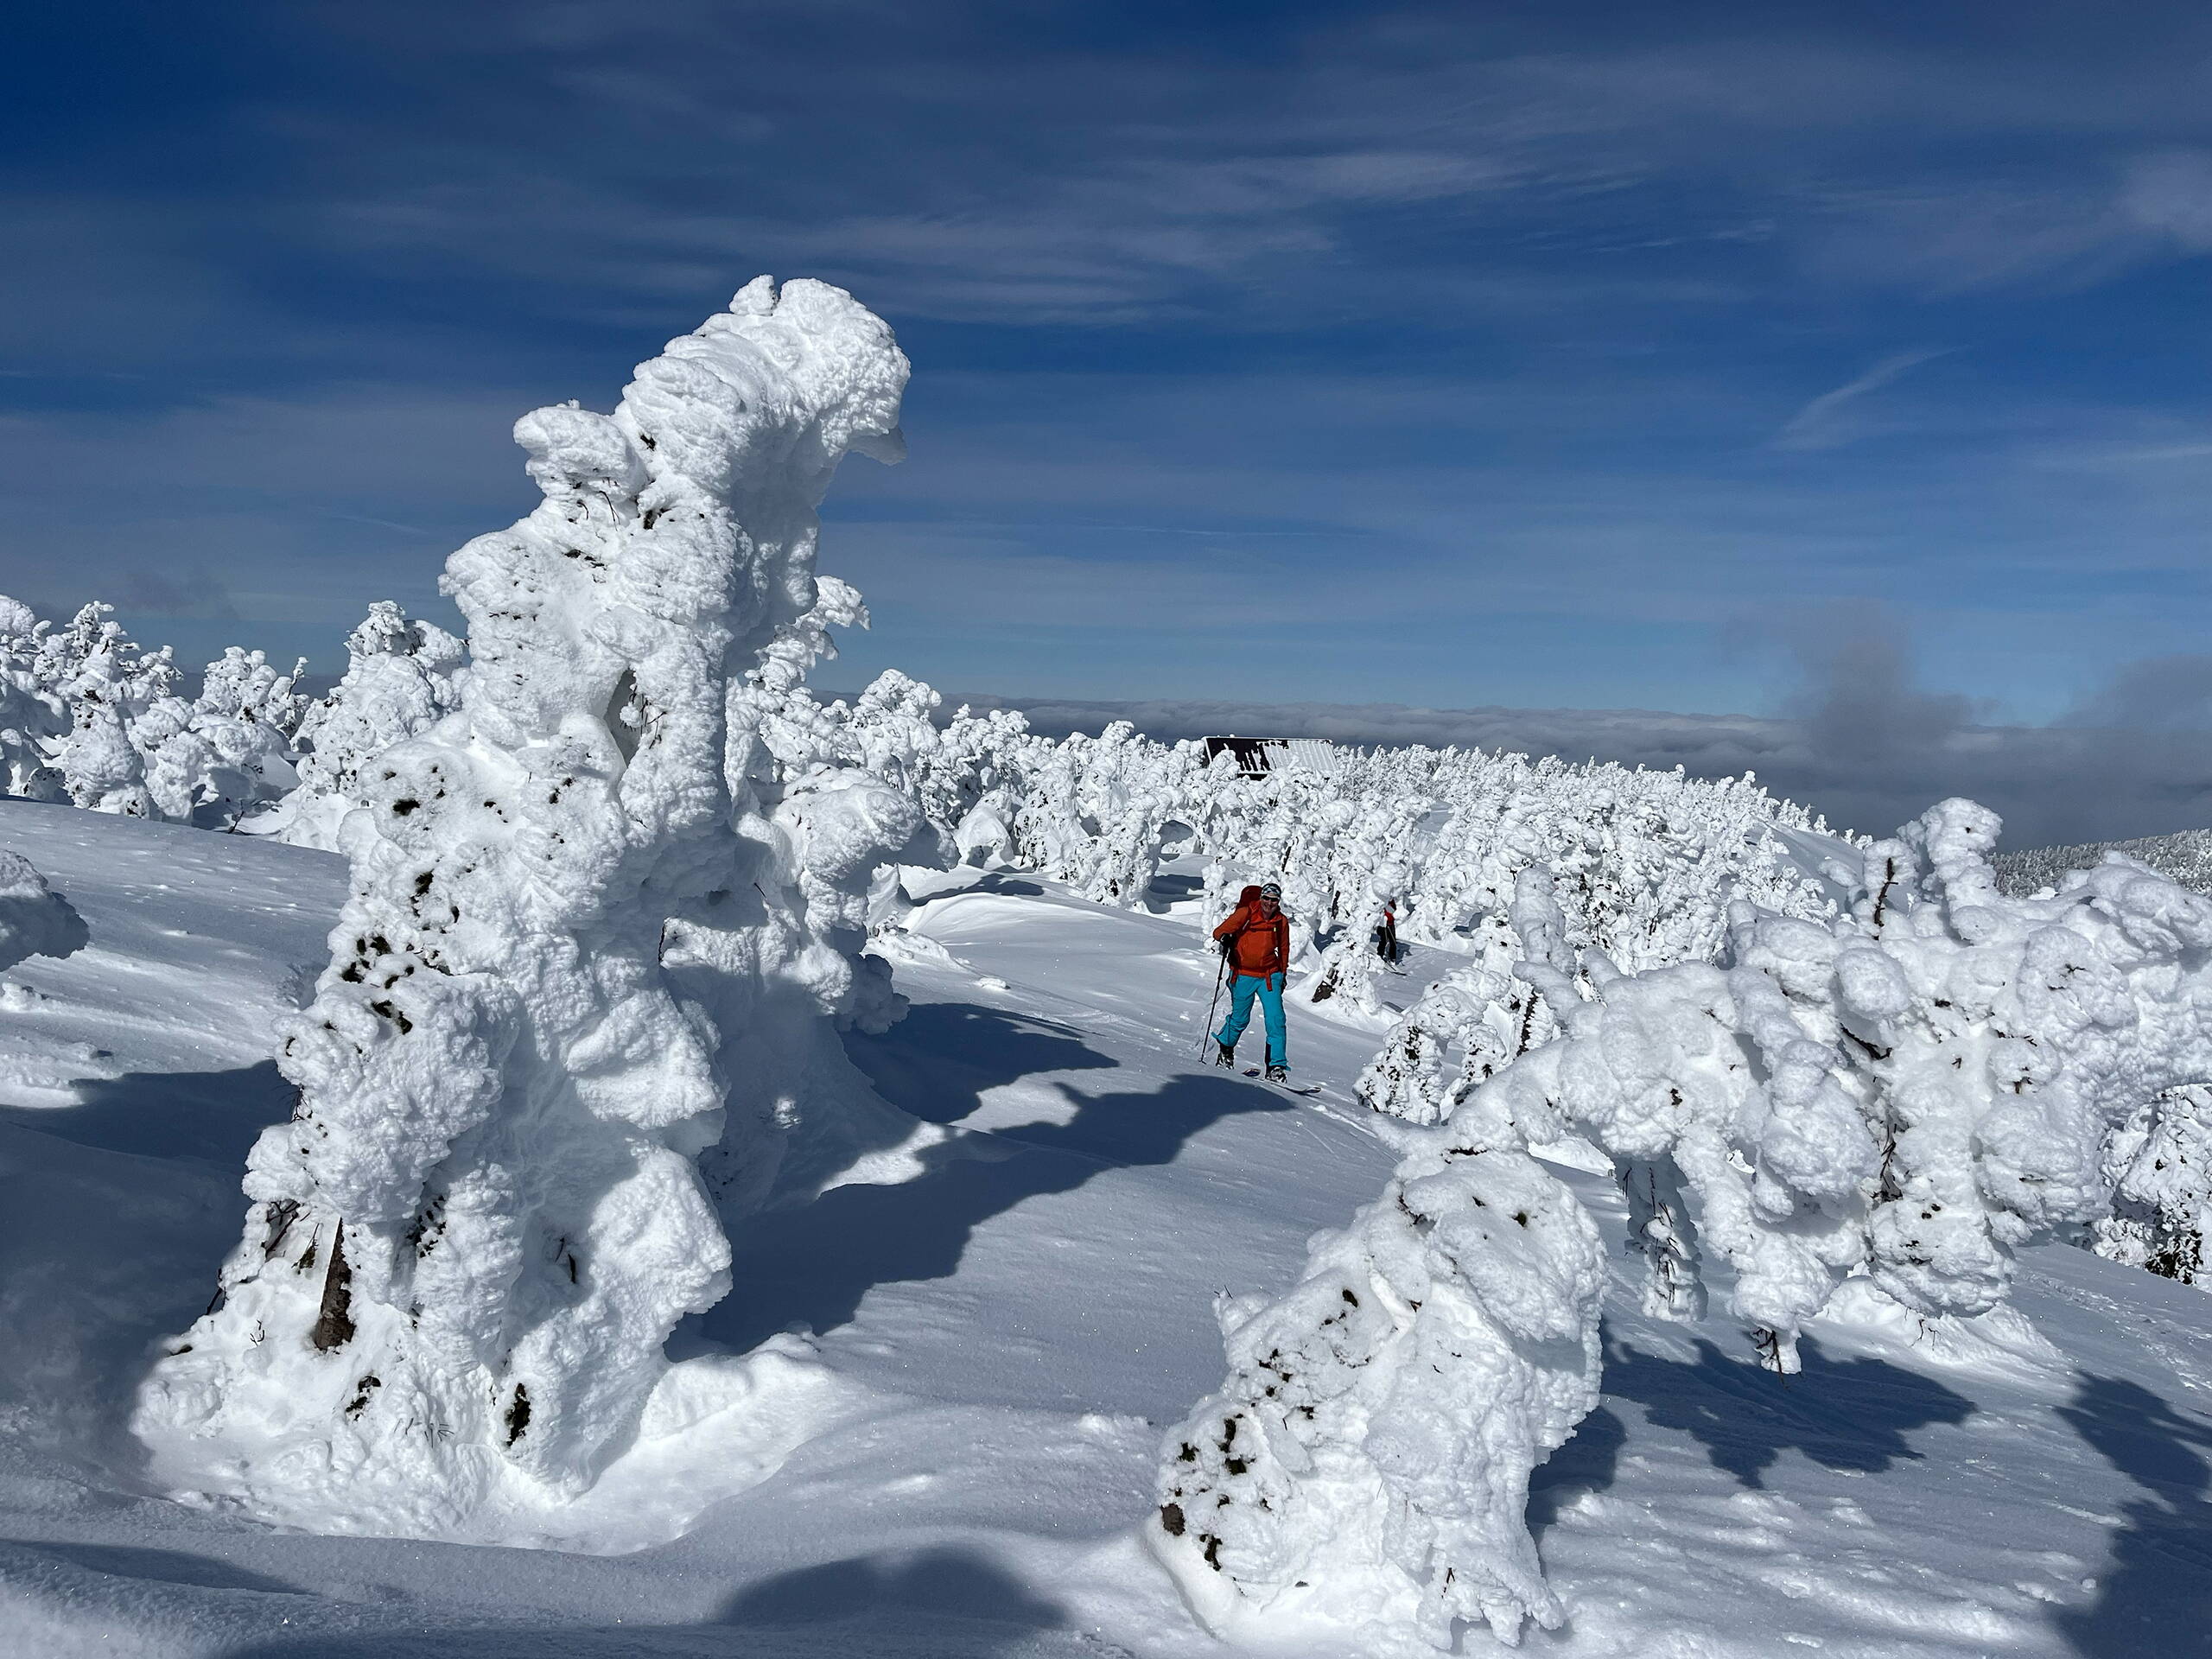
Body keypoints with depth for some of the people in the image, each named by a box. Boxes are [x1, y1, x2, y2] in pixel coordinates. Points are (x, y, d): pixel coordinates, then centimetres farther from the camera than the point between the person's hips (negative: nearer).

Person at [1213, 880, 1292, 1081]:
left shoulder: (1282, 922, 3)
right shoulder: (1246, 913, -8)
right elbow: (1220, 931, -11)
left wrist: (1283, 975, 20)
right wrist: (1225, 938, -34)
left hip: (1269, 976, 2)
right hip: (1243, 975, -2)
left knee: (1276, 1020, -9)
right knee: (1240, 1019, 7)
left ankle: (1277, 1067, -4)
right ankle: (1225, 1049, 36)